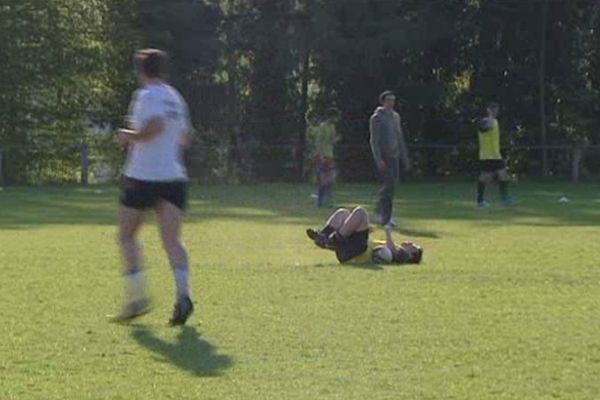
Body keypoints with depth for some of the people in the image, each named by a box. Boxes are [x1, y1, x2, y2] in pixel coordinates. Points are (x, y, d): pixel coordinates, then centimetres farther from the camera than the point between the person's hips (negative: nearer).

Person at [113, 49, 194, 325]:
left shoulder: (147, 95, -8)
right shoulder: (175, 98, 15)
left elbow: (155, 125, -25)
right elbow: (184, 136, 24)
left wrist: (130, 136, -10)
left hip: (143, 176, -6)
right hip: (174, 177, 6)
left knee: (127, 236, 10)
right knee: (172, 240, -3)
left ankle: (137, 297, 1)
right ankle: (183, 294, -24)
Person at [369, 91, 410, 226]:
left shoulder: (396, 116, 15)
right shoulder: (376, 118, -6)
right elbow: (374, 140, -11)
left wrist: (405, 157, 18)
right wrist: (379, 159, -20)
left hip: (394, 156, 7)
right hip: (383, 157, -7)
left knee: (391, 185, 7)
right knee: (389, 185, -13)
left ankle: (379, 212, 21)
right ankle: (385, 217, -10)